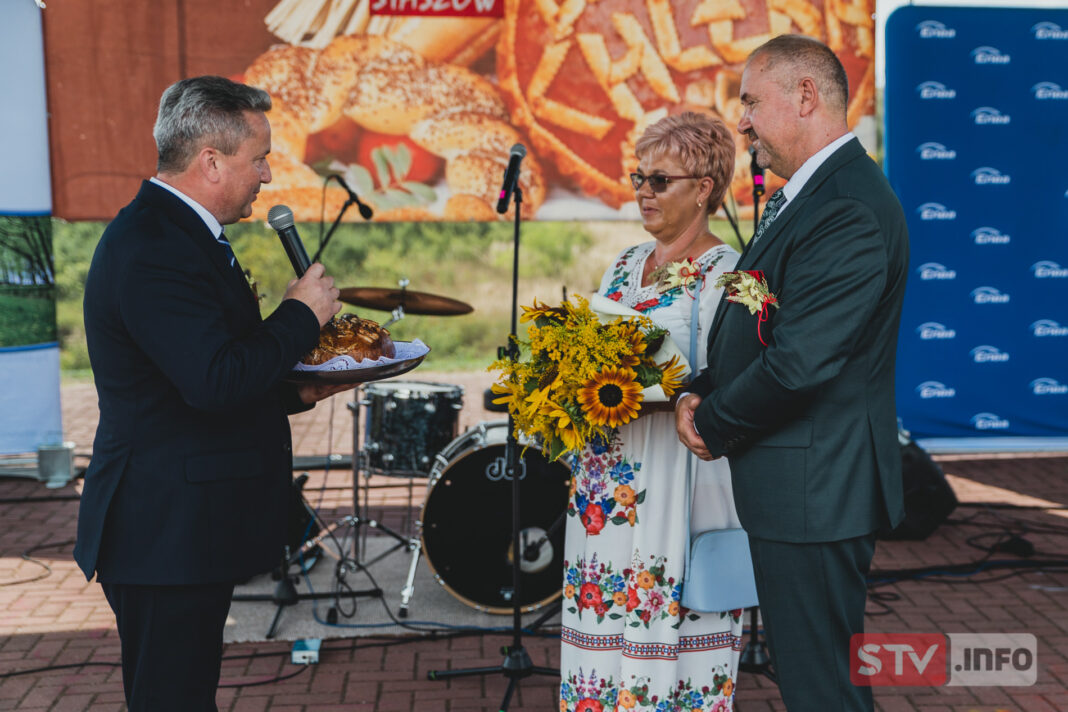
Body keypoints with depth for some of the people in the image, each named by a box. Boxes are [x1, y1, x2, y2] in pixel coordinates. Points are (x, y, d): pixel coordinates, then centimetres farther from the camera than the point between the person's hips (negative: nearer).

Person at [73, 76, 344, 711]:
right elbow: (215, 383, -29)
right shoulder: (154, 252, -20)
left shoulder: (171, 231, 14)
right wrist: (302, 314, -16)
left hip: (184, 527, 10)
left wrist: (294, 389, 9)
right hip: (167, 535, -10)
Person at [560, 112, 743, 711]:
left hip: (676, 478, -7)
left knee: (665, 639, -1)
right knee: (603, 633, 12)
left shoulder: (725, 273, -7)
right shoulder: (625, 265, 15)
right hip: (606, 480, 7)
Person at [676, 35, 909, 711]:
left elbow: (798, 364, -25)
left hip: (815, 494, -10)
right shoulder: (805, 194, 14)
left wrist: (715, 424, -9)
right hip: (800, 486, 10)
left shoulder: (850, 211, -21)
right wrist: (700, 393, 0)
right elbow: (753, 328, 17)